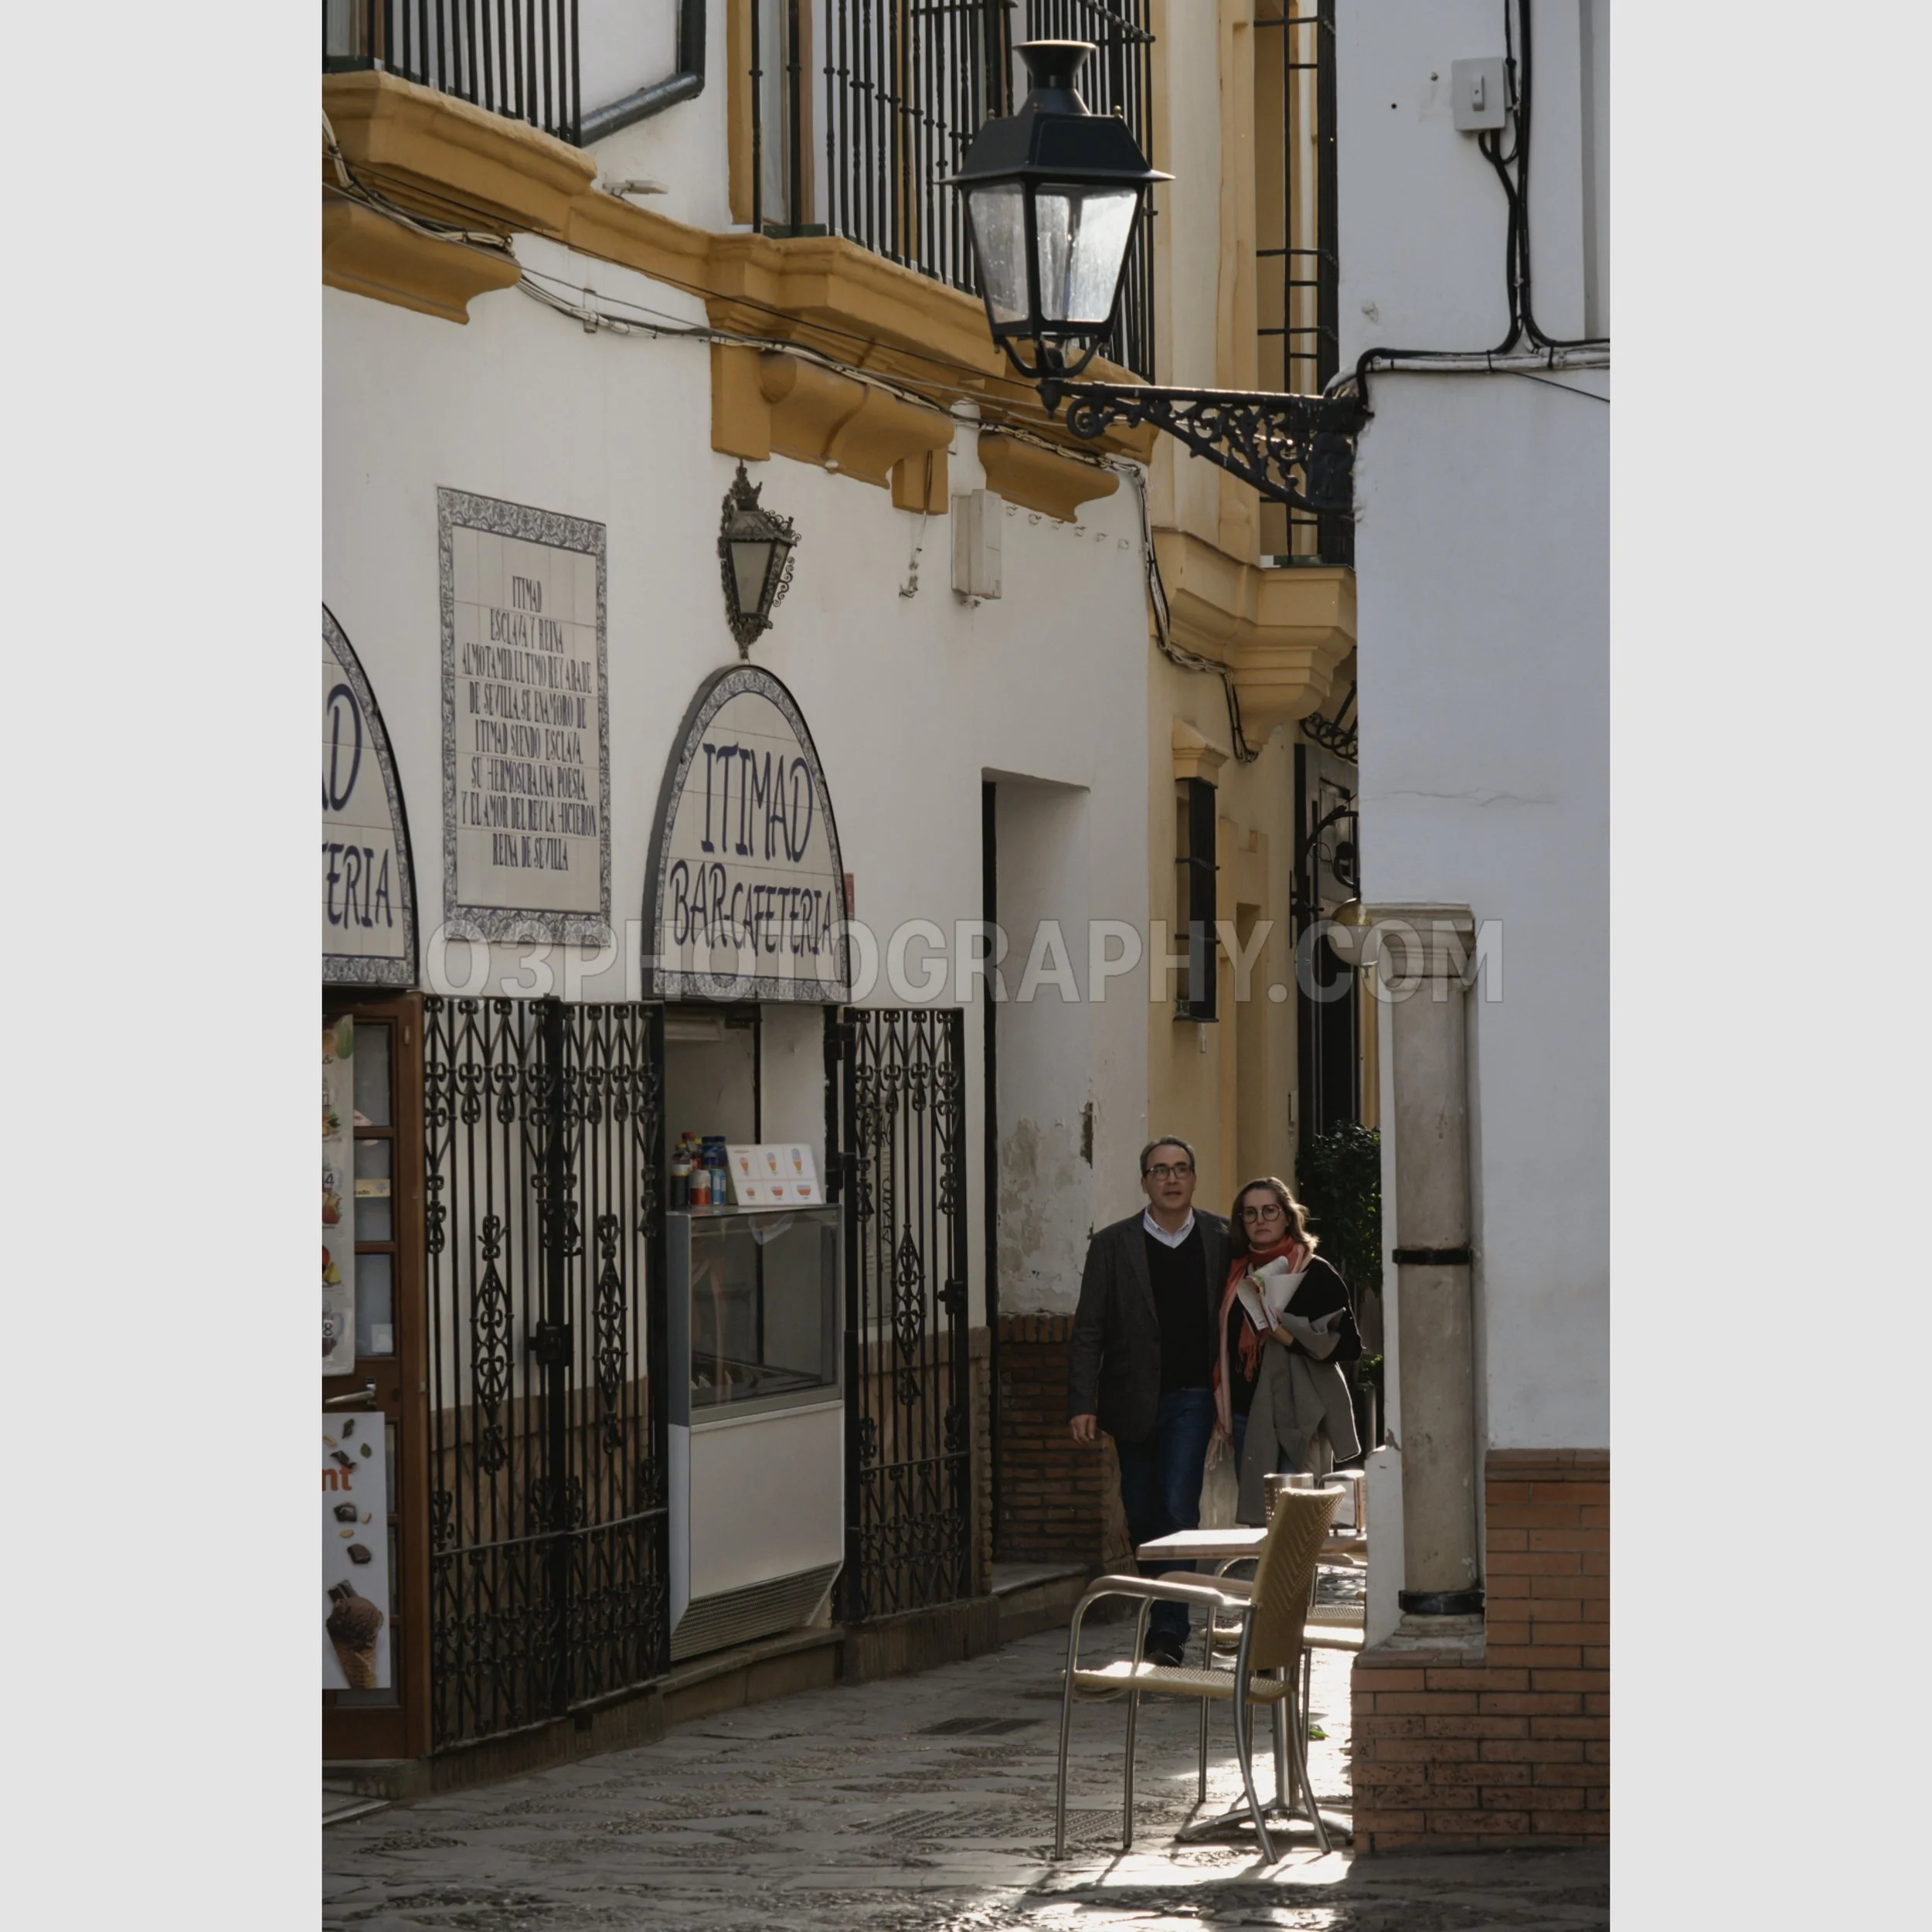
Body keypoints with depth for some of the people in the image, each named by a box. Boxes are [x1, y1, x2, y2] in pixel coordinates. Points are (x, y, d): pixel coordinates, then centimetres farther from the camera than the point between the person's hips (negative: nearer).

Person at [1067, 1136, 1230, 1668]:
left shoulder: (1221, 1240, 3)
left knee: (1178, 1509, -12)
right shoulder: (1113, 1245, 2)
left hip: (1192, 1398, -2)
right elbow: (1088, 1330, 0)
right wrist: (1082, 1403, -9)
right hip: (1133, 1400, 2)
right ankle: (1164, 1615, 26)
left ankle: (1169, 1631, -12)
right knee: (1142, 1517, 8)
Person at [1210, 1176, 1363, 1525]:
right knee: (1256, 1521, 4)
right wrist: (1222, 1417, 12)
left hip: (1297, 1419, -5)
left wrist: (1285, 1334, -17)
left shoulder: (1315, 1274, -2)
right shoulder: (1236, 1274, 14)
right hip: (1247, 1416, 5)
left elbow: (1347, 1344, -7)